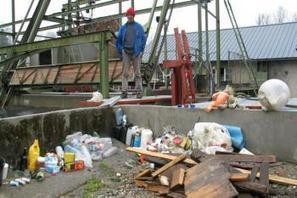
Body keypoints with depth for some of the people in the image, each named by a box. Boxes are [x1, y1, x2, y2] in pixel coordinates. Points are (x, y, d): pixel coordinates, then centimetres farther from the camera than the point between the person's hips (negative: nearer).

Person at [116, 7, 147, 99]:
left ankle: (139, 91, 3)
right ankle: (124, 91, -2)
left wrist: (140, 51, -1)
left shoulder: (139, 27, 8)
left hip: (136, 52, -1)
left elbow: (143, 39, 7)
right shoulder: (123, 28, 12)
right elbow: (118, 40, 16)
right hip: (126, 52, 2)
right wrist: (121, 51, 7)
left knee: (137, 73, 0)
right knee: (125, 73, -2)